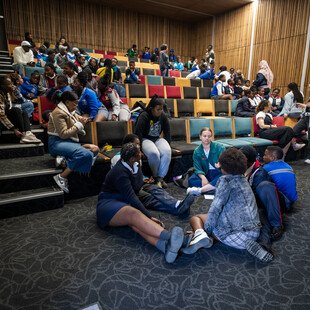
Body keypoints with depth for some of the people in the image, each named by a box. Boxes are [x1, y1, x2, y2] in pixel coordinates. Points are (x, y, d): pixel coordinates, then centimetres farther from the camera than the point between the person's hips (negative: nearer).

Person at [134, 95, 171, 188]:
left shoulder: (163, 116, 2)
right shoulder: (144, 116, -13)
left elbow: (167, 133, 10)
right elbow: (138, 133, -14)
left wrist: (167, 145, 2)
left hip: (158, 139, 4)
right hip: (145, 139, -4)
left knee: (167, 151, -29)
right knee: (154, 153, -35)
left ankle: (160, 177, -20)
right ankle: (155, 176, -10)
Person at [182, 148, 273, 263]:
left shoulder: (226, 179, -2)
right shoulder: (244, 180, 21)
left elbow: (216, 206, -14)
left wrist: (206, 231, -8)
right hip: (254, 233, 7)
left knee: (195, 218, 12)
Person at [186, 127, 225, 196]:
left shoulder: (218, 147, -4)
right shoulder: (197, 151, 1)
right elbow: (198, 168, -8)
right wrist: (203, 178, -29)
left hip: (219, 173, -1)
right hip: (206, 174, 2)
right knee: (191, 180, -25)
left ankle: (199, 190, -37)